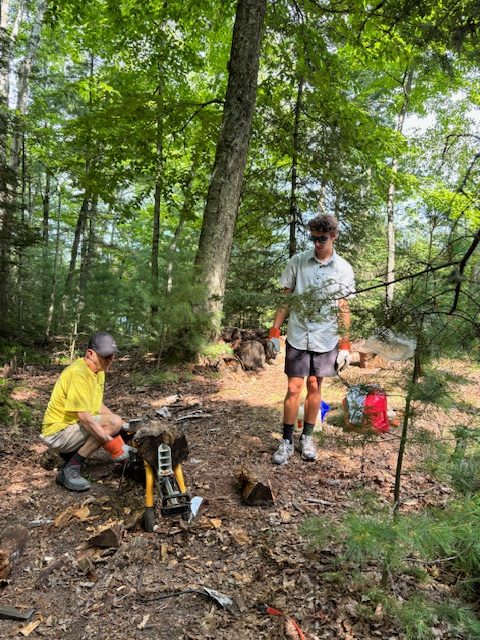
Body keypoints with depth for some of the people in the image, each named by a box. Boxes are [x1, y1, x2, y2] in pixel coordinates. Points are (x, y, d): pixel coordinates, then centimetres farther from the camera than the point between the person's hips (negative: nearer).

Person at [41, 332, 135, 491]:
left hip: (75, 426, 10)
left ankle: (70, 452, 14)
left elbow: (98, 405, 12)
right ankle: (69, 470, -15)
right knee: (113, 423, -25)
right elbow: (84, 417, -30)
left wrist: (122, 425, -1)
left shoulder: (99, 370, 3)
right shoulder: (78, 373, -26)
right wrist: (114, 446, -30)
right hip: (58, 432, -10)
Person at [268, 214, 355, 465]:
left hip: (325, 340, 1)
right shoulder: (297, 261, -2)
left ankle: (307, 437, 25)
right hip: (298, 337, -1)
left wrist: (345, 345, 1)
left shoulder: (343, 269, 0)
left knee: (314, 387, 10)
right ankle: (287, 440, 12)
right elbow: (286, 298, 3)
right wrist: (274, 331, -2)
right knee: (294, 388, 0)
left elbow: (343, 308, 4)